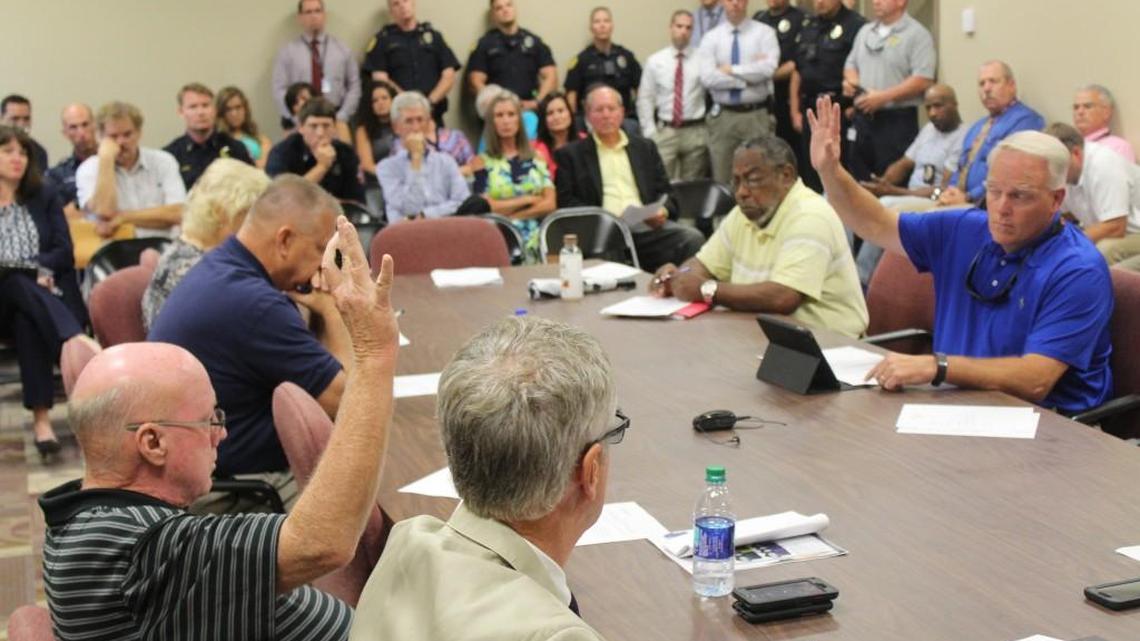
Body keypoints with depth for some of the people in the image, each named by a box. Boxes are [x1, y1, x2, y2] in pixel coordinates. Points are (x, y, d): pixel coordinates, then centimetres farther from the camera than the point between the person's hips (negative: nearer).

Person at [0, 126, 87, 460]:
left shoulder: (45, 197, 18)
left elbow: (65, 252, 8)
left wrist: (39, 270, -11)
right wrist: (28, 272, -14)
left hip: (45, 293, 1)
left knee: (28, 321, -34)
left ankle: (42, 417, -45)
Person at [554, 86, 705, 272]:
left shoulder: (645, 148, 24)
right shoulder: (570, 154, 14)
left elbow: (665, 192, 21)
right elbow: (565, 201, 5)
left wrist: (663, 211, -3)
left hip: (647, 224, 3)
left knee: (693, 238, -25)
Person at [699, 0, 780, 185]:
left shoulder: (764, 32, 2)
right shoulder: (711, 38, 5)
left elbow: (768, 67, -15)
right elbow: (708, 78, -8)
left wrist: (731, 69, -10)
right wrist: (749, 77, -10)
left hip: (757, 116, -1)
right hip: (723, 116, 2)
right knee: (722, 180, 6)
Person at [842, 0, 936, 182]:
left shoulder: (917, 34, -6)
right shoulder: (865, 31, 17)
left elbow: (923, 80, -15)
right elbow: (851, 63, 26)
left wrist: (883, 97, -19)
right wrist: (851, 81, 1)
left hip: (897, 120, -7)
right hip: (862, 118, 7)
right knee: (857, 179, 9)